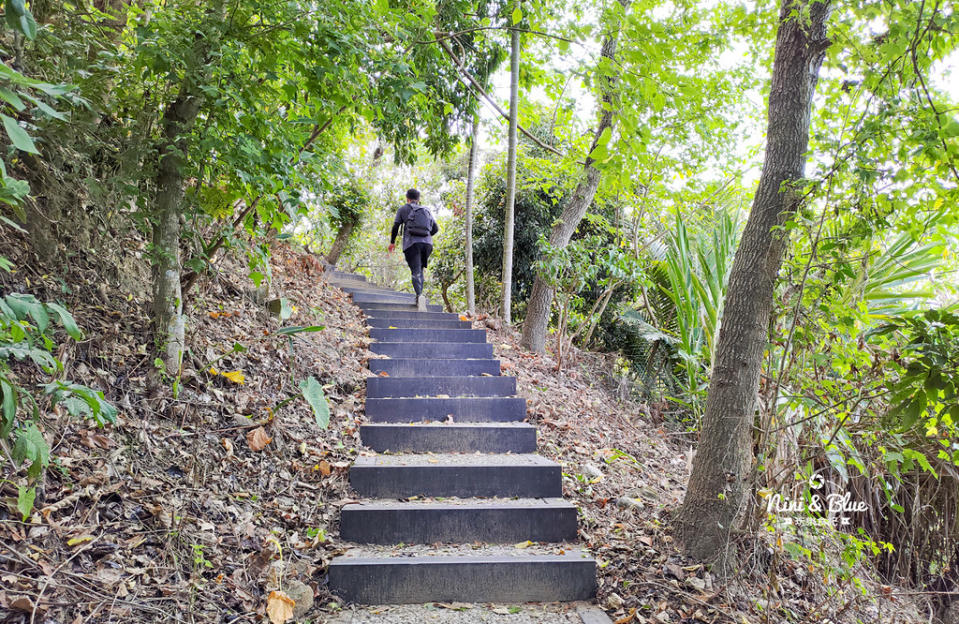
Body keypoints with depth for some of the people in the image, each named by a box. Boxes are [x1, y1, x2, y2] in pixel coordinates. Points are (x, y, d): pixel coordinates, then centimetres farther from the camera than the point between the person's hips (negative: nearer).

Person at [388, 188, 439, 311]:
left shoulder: (404, 209, 14)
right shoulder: (427, 210, 22)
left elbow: (396, 226, 6)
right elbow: (435, 228, 19)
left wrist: (392, 242, 16)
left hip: (412, 243, -3)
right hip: (427, 243, 3)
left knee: (416, 271, -12)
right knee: (420, 270, 14)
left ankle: (420, 295, -34)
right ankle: (419, 297, 5)